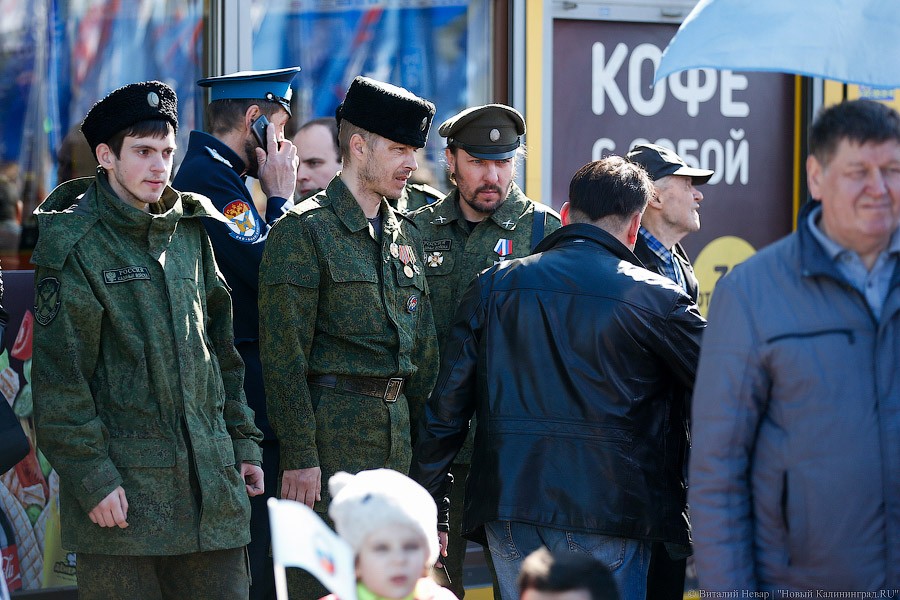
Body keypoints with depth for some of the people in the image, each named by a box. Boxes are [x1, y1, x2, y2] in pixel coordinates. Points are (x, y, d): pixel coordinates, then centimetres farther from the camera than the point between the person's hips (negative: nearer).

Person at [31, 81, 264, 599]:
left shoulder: (191, 231, 13)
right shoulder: (75, 244, -6)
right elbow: (60, 377, -10)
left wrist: (243, 441, 15)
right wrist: (91, 476, -15)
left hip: (210, 475, 6)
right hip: (123, 482, -5)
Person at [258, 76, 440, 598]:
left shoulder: (407, 235, 15)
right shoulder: (305, 230, -7)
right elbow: (283, 354, -12)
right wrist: (299, 455, -16)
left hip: (399, 436, 7)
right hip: (332, 433, -7)